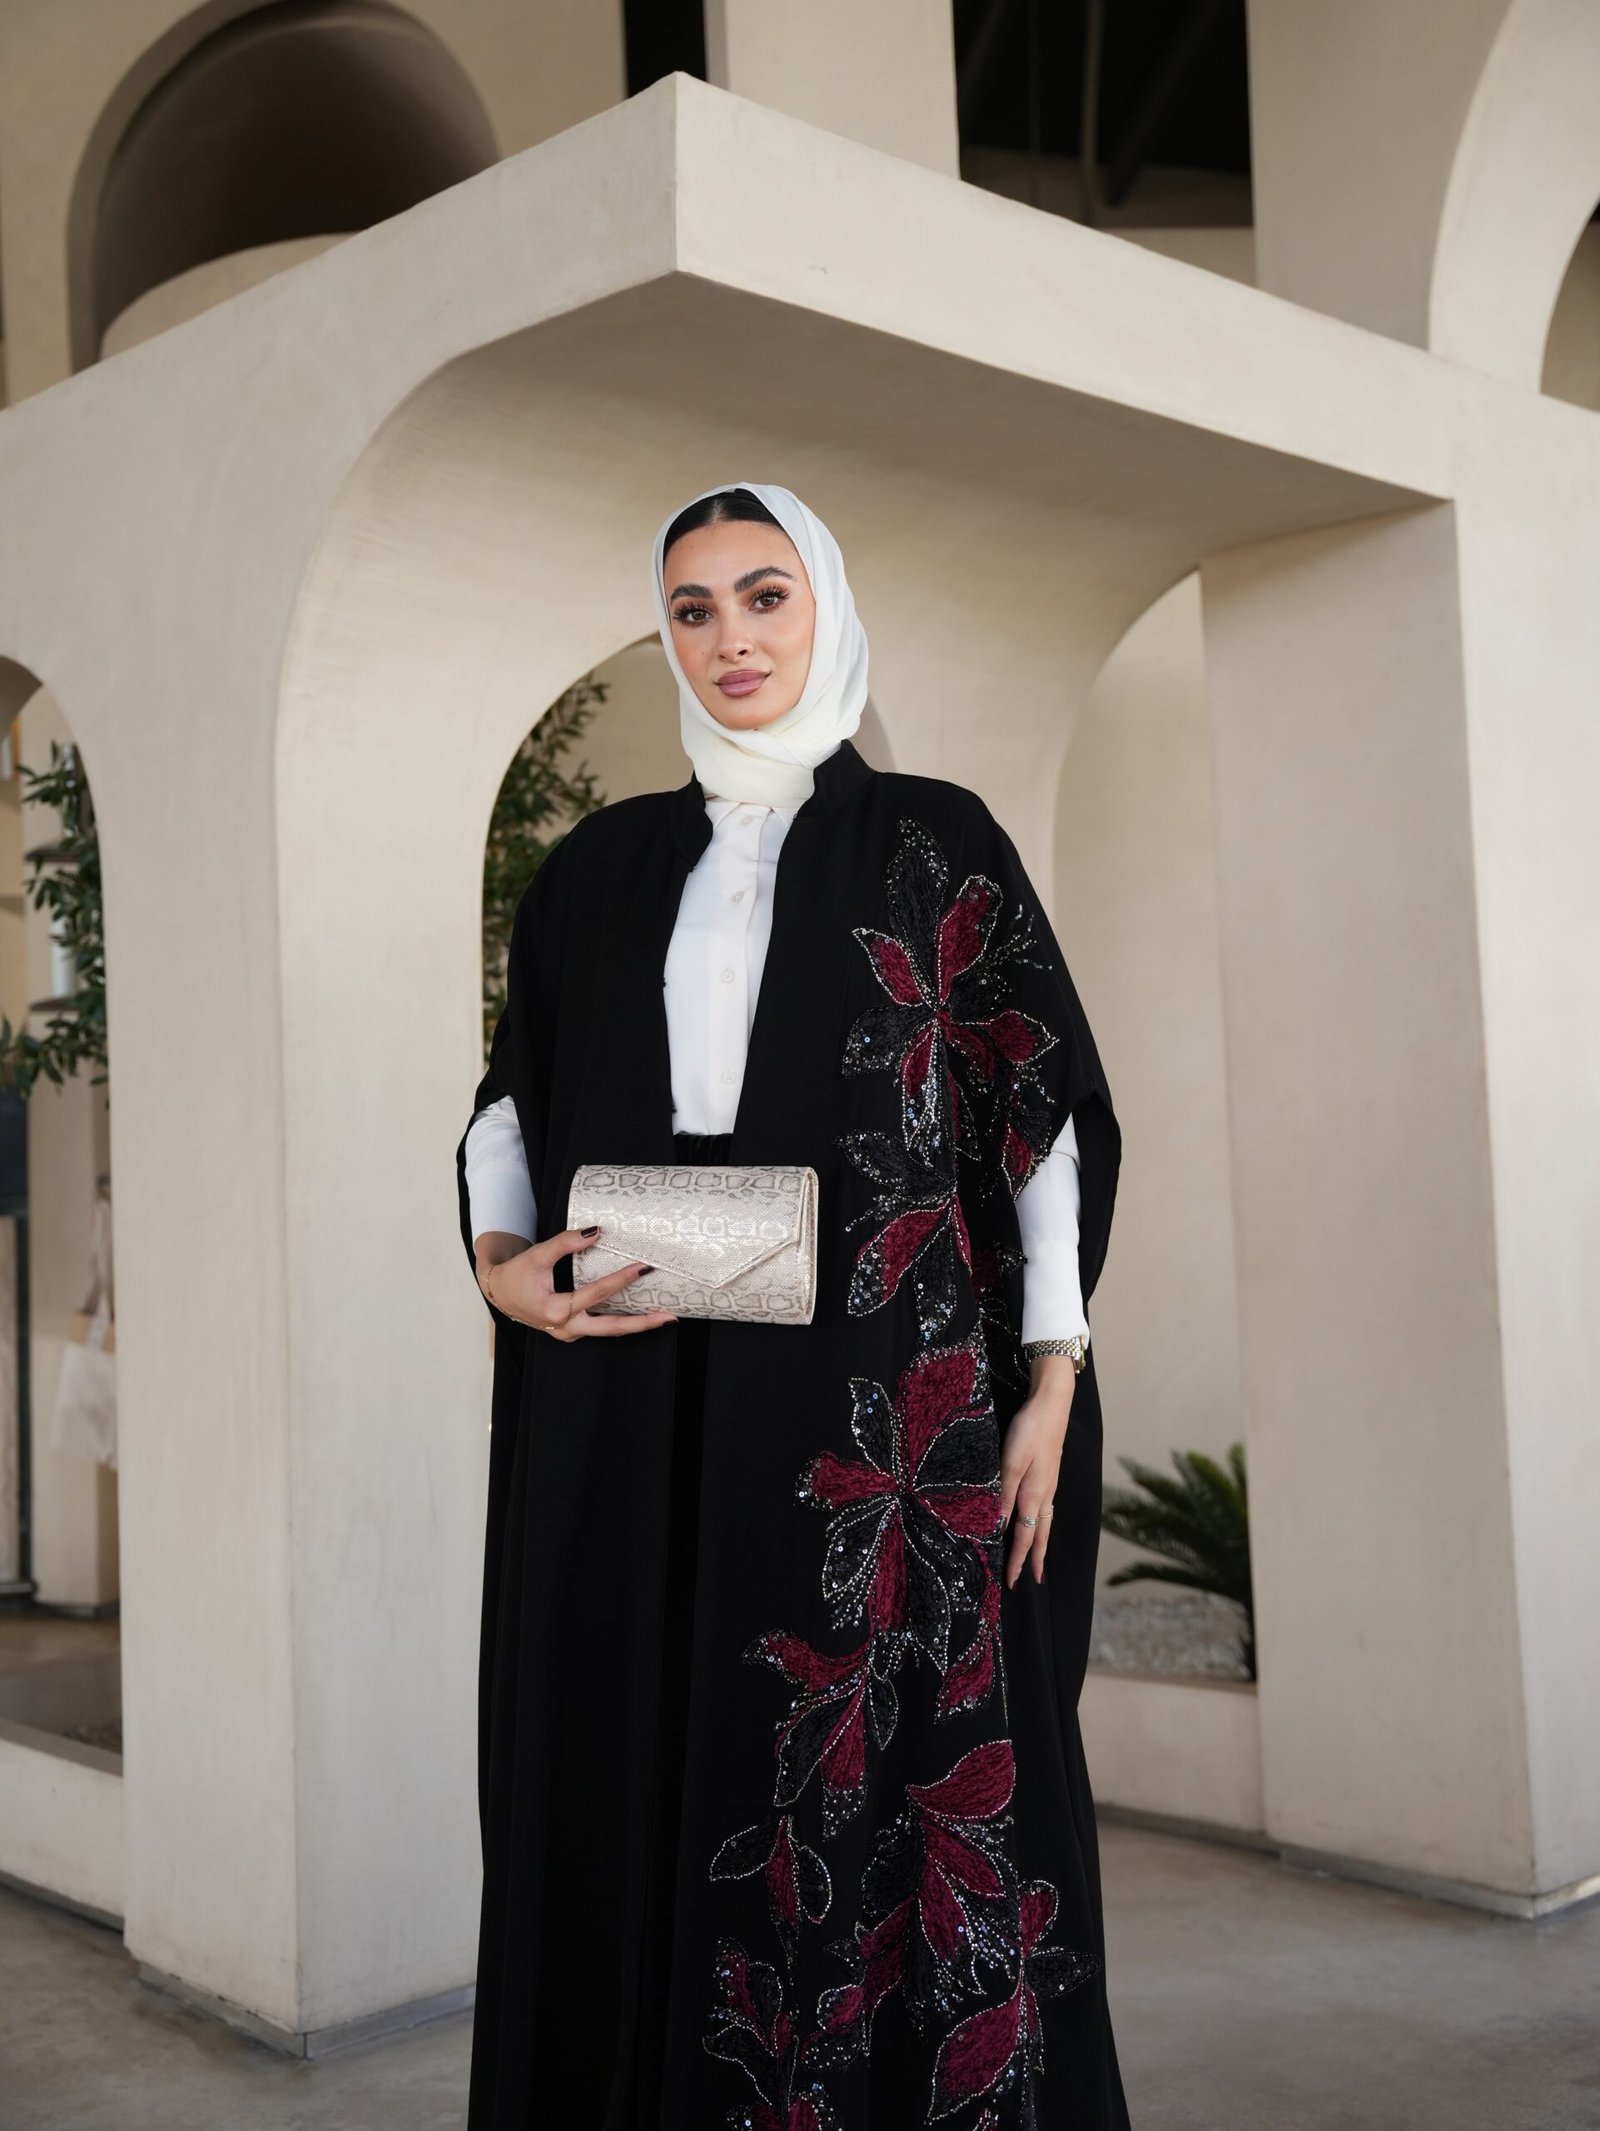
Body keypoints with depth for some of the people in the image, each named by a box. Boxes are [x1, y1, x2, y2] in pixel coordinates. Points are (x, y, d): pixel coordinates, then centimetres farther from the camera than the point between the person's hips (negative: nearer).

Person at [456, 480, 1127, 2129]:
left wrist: (1052, 1387, -4)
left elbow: (1050, 1107, 4)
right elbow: (509, 1100, 17)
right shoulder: (603, 866, 15)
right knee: (645, 1788, 5)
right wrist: (502, 1260, -4)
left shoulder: (932, 840, 6)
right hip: (642, 1426, 3)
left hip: (883, 1417, -2)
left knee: (889, 1786, -1)